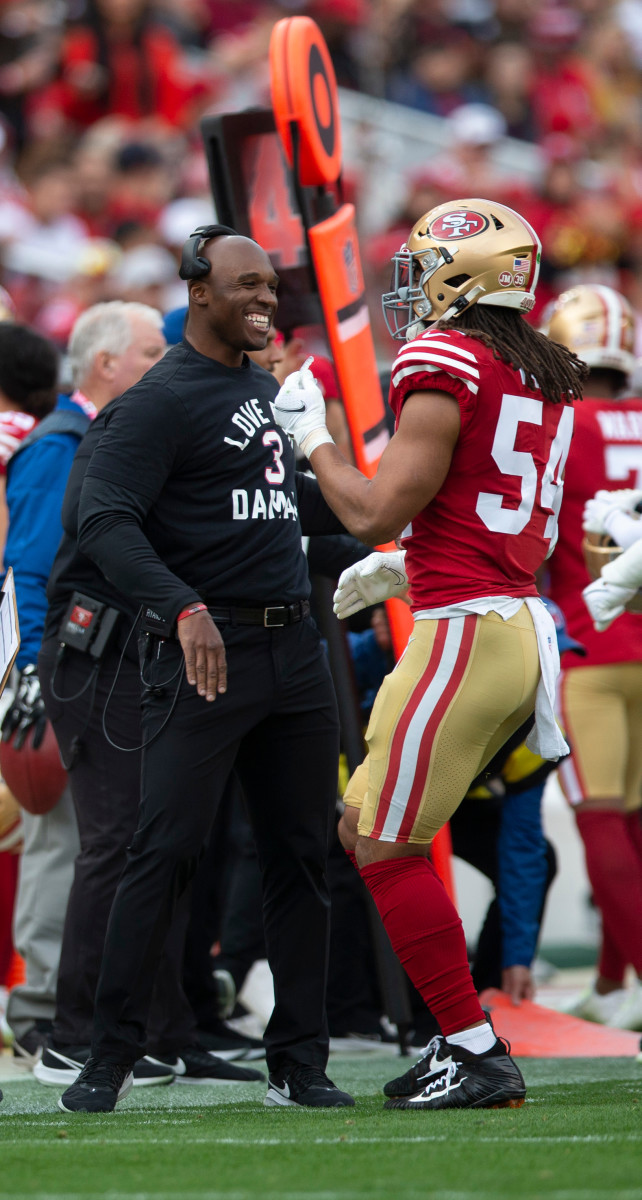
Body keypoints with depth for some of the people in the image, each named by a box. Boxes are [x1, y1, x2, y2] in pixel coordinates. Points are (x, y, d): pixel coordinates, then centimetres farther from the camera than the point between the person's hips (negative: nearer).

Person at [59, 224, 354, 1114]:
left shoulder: (269, 390, 18)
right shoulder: (163, 400, -8)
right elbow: (104, 520, -18)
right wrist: (183, 608, -30)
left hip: (292, 647, 8)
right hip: (204, 648, -7)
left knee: (301, 854, 7)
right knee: (167, 848, -10)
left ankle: (299, 1062, 13)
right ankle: (111, 1057, -4)